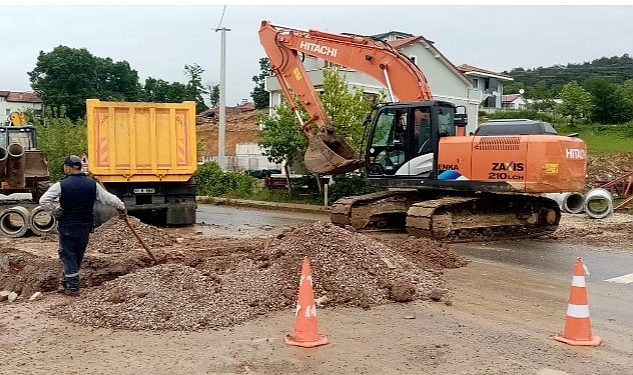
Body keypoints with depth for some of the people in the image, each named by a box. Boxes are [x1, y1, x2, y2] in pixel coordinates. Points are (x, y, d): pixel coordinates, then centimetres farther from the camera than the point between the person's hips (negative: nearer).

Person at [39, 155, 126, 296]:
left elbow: (44, 201, -19)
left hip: (66, 227, -3)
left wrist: (57, 211, -6)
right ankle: (64, 283, 28)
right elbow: (110, 199, 0)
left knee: (68, 256, 6)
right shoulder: (92, 184, -3)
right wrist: (121, 208, 15)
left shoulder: (61, 185, -12)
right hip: (85, 227, 3)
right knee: (77, 257, 16)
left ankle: (72, 287, 6)